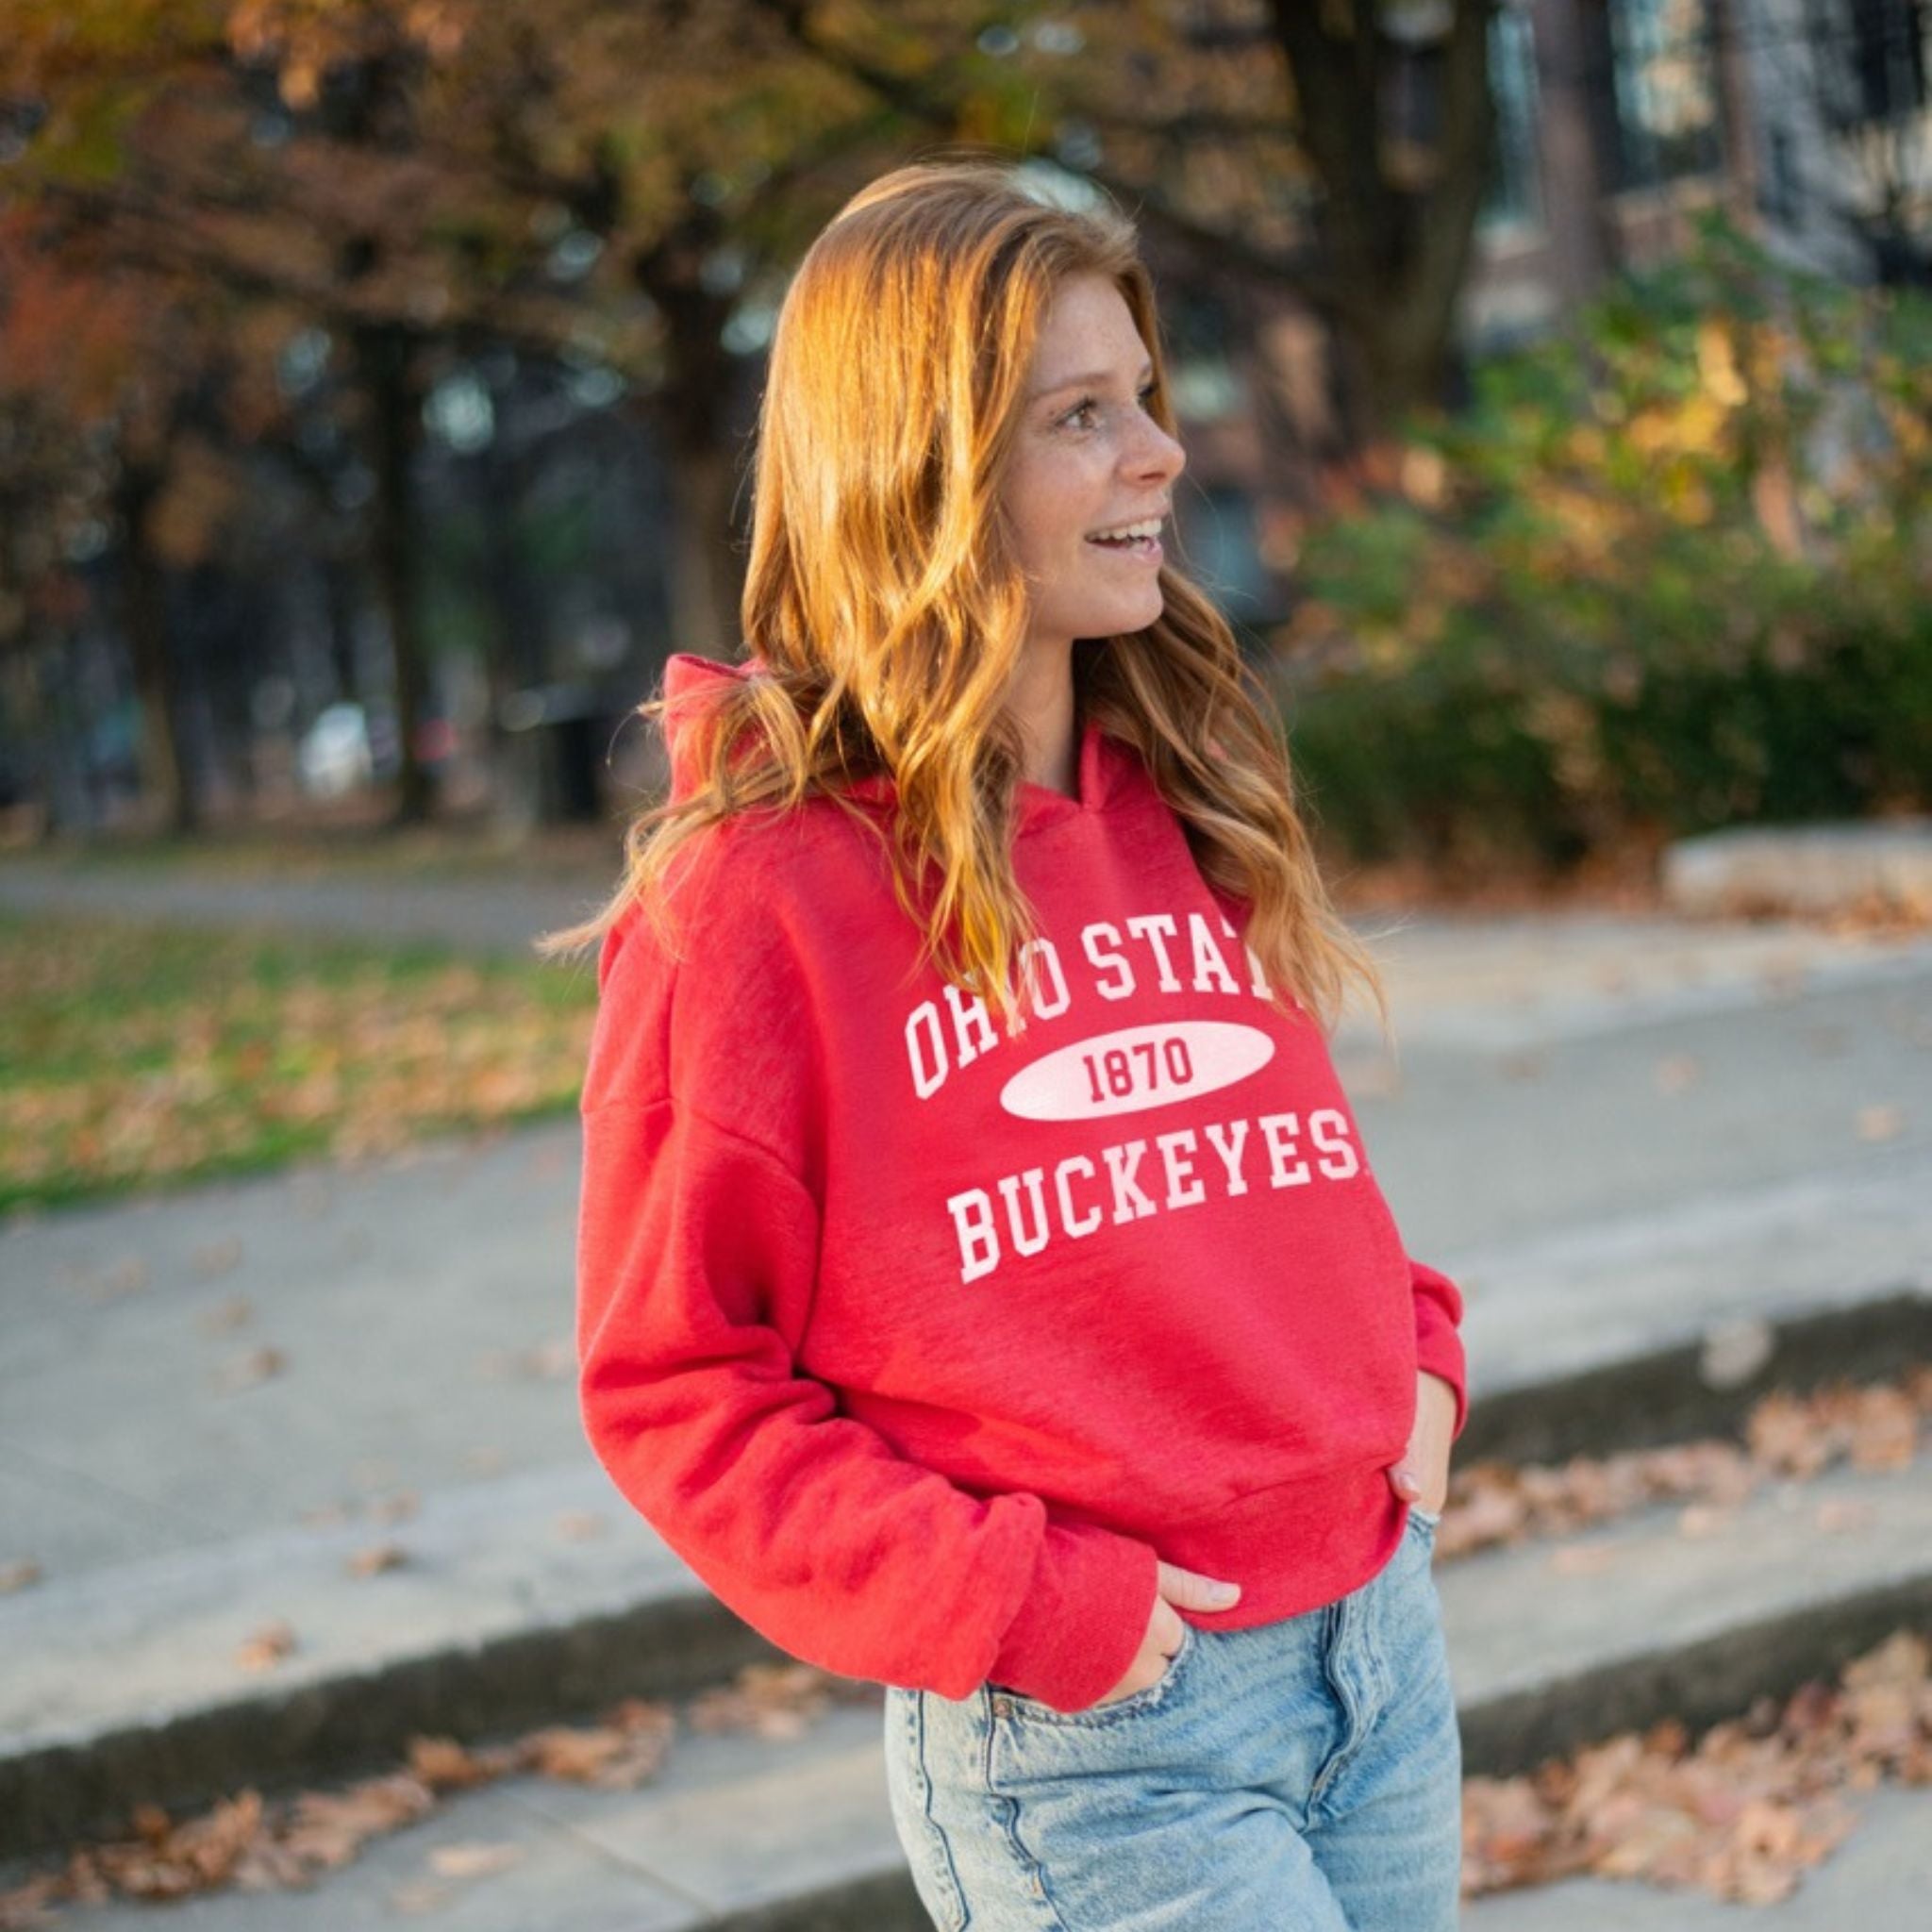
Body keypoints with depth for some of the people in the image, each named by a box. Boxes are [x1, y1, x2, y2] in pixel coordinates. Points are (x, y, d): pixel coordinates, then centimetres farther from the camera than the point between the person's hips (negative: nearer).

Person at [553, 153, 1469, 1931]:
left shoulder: (1189, 806, 7)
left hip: (1383, 1634, 6)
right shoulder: (754, 892, -12)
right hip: (1089, 1746, -6)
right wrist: (1022, 1607, -16)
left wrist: (1410, 1357, 3)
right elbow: (674, 1389, -9)